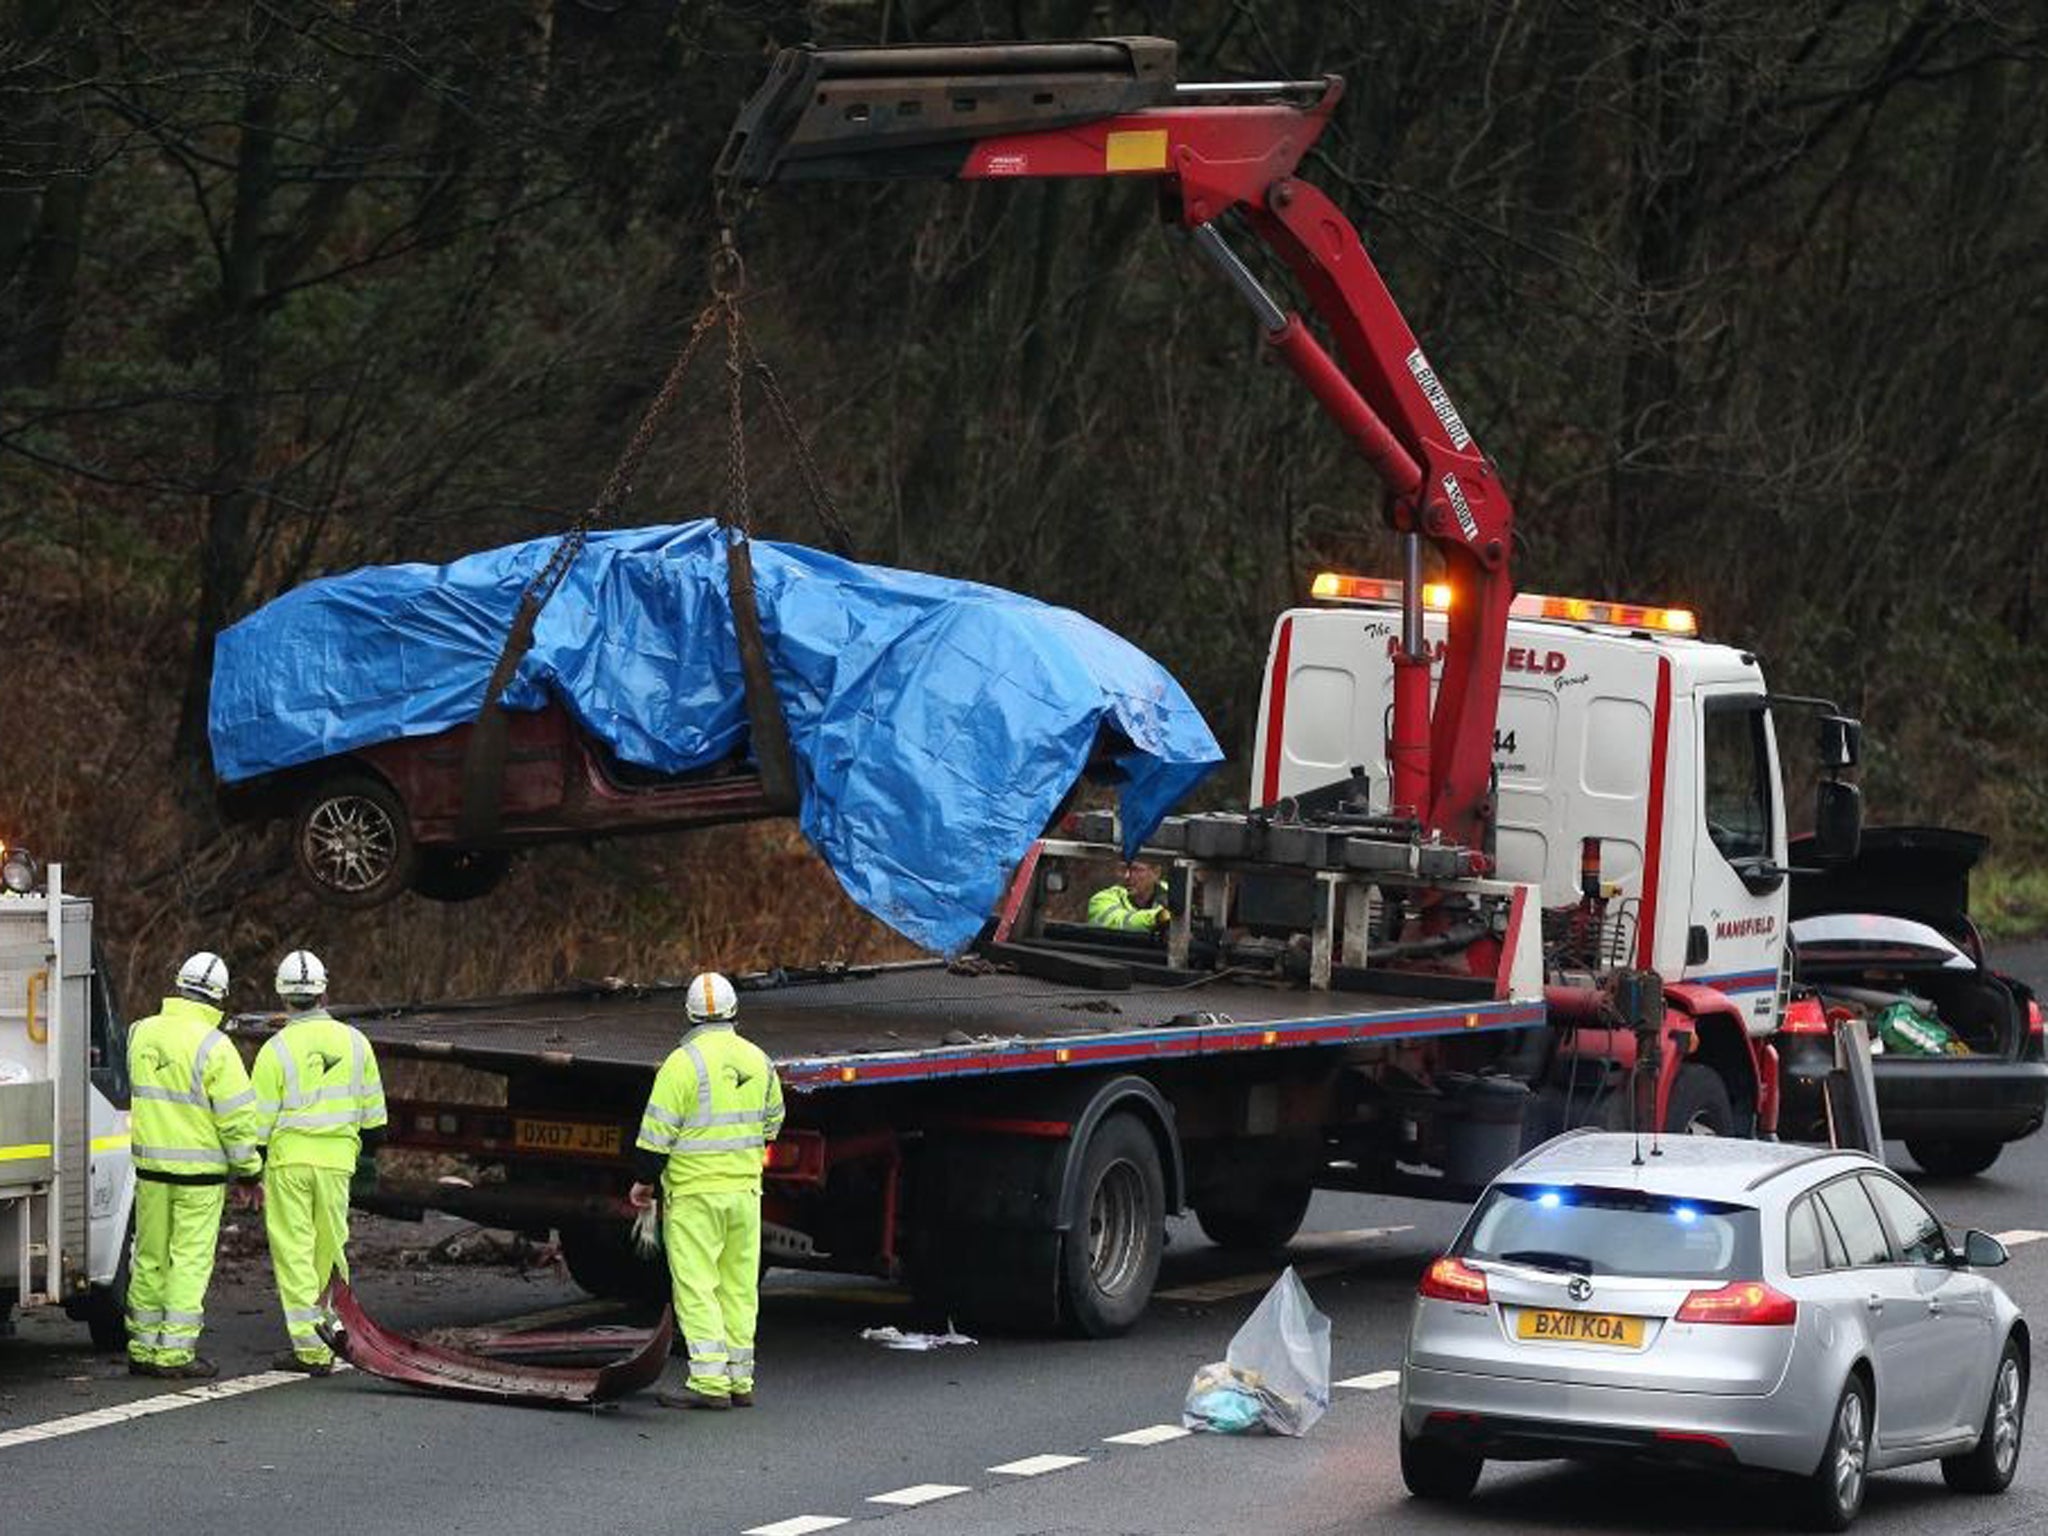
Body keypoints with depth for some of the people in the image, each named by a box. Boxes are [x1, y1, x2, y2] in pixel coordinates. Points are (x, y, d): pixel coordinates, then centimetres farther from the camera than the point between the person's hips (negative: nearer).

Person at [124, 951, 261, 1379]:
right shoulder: (212, 1047, -14)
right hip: (199, 1168, -5)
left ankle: (143, 1348, 18)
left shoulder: (142, 1034, 4)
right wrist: (248, 1167, -2)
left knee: (150, 1257, 13)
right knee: (191, 1259, 0)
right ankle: (175, 1351, -2)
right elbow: (237, 1115, -13)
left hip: (149, 1165, 5)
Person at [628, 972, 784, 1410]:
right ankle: (740, 1381, 14)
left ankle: (709, 1382, -9)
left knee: (695, 1286, -4)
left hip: (694, 1193, -6)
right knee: (739, 1287, 12)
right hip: (746, 1190, 6)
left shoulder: (683, 1062, -13)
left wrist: (645, 1181, 2)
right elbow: (772, 1124, 19)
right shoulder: (757, 1060, 6)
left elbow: (657, 1134, -12)